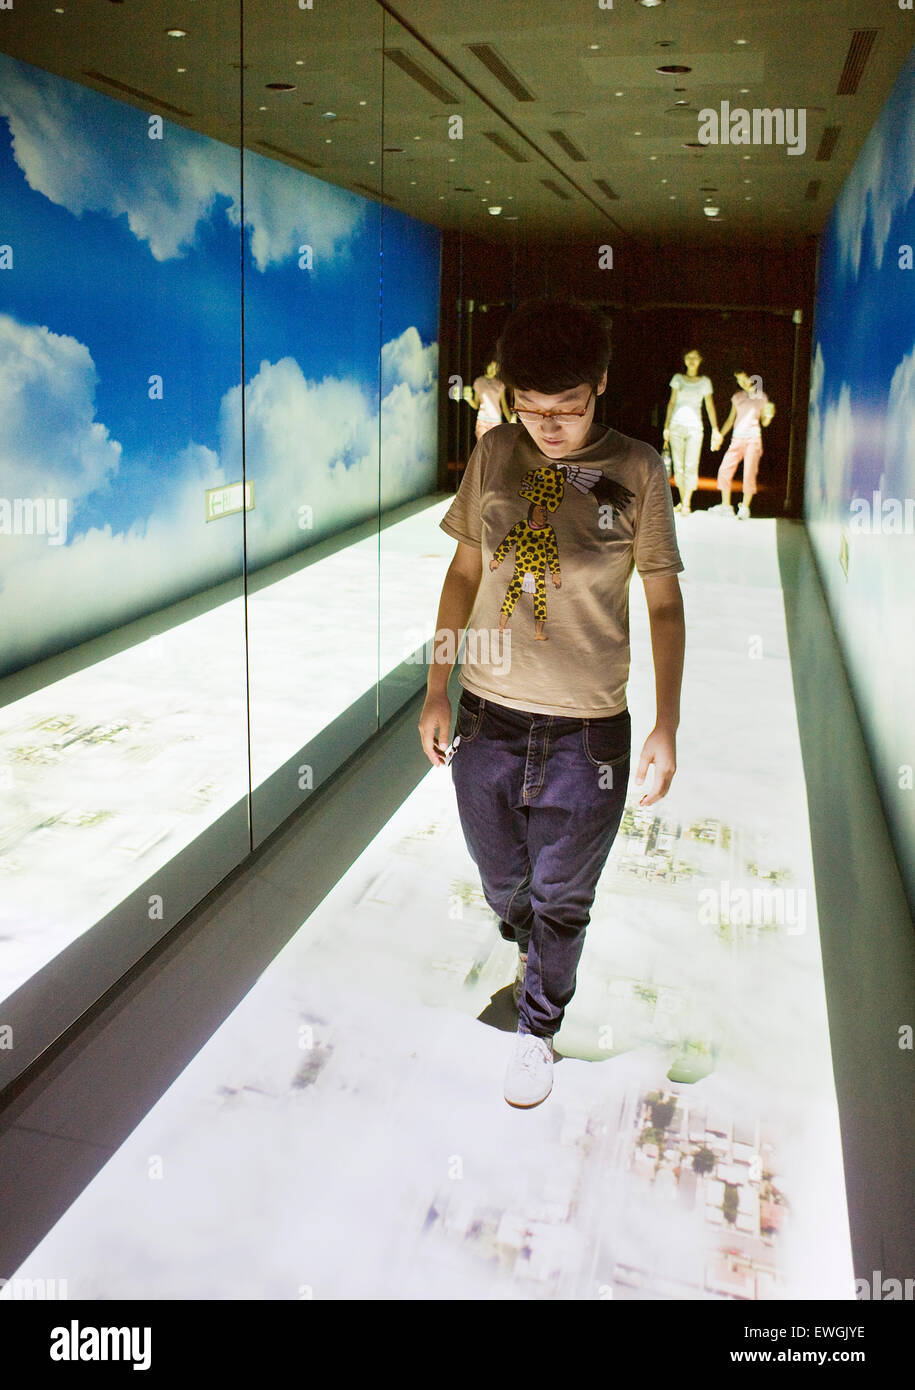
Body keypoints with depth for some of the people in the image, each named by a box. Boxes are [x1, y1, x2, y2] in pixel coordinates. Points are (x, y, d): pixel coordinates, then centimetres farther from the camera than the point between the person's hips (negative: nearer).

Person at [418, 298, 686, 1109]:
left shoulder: (638, 471, -8)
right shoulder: (494, 455, 0)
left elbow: (664, 602, -2)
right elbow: (465, 572, 8)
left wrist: (668, 724, -5)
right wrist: (436, 689, 6)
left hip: (587, 733, -2)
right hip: (486, 716, 3)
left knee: (561, 898, 13)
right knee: (501, 881, 21)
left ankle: (539, 1025, 38)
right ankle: (530, 951, 54)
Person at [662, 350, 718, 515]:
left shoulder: (705, 381, 9)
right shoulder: (678, 378, 10)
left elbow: (710, 406, 8)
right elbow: (671, 402, 10)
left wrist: (715, 430, 2)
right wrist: (666, 426, 3)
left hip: (694, 427, -1)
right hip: (677, 425, 1)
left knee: (691, 466, -10)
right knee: (678, 466, 3)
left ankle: (686, 504, -11)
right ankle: (682, 500, 14)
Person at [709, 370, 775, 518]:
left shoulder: (761, 397, 6)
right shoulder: (737, 397, 14)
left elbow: (764, 422, 8)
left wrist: (769, 415, -13)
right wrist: (720, 435, 11)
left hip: (753, 438, -3)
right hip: (737, 438, 3)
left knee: (749, 474, -9)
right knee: (725, 470, -6)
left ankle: (744, 508, -2)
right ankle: (726, 506, 3)